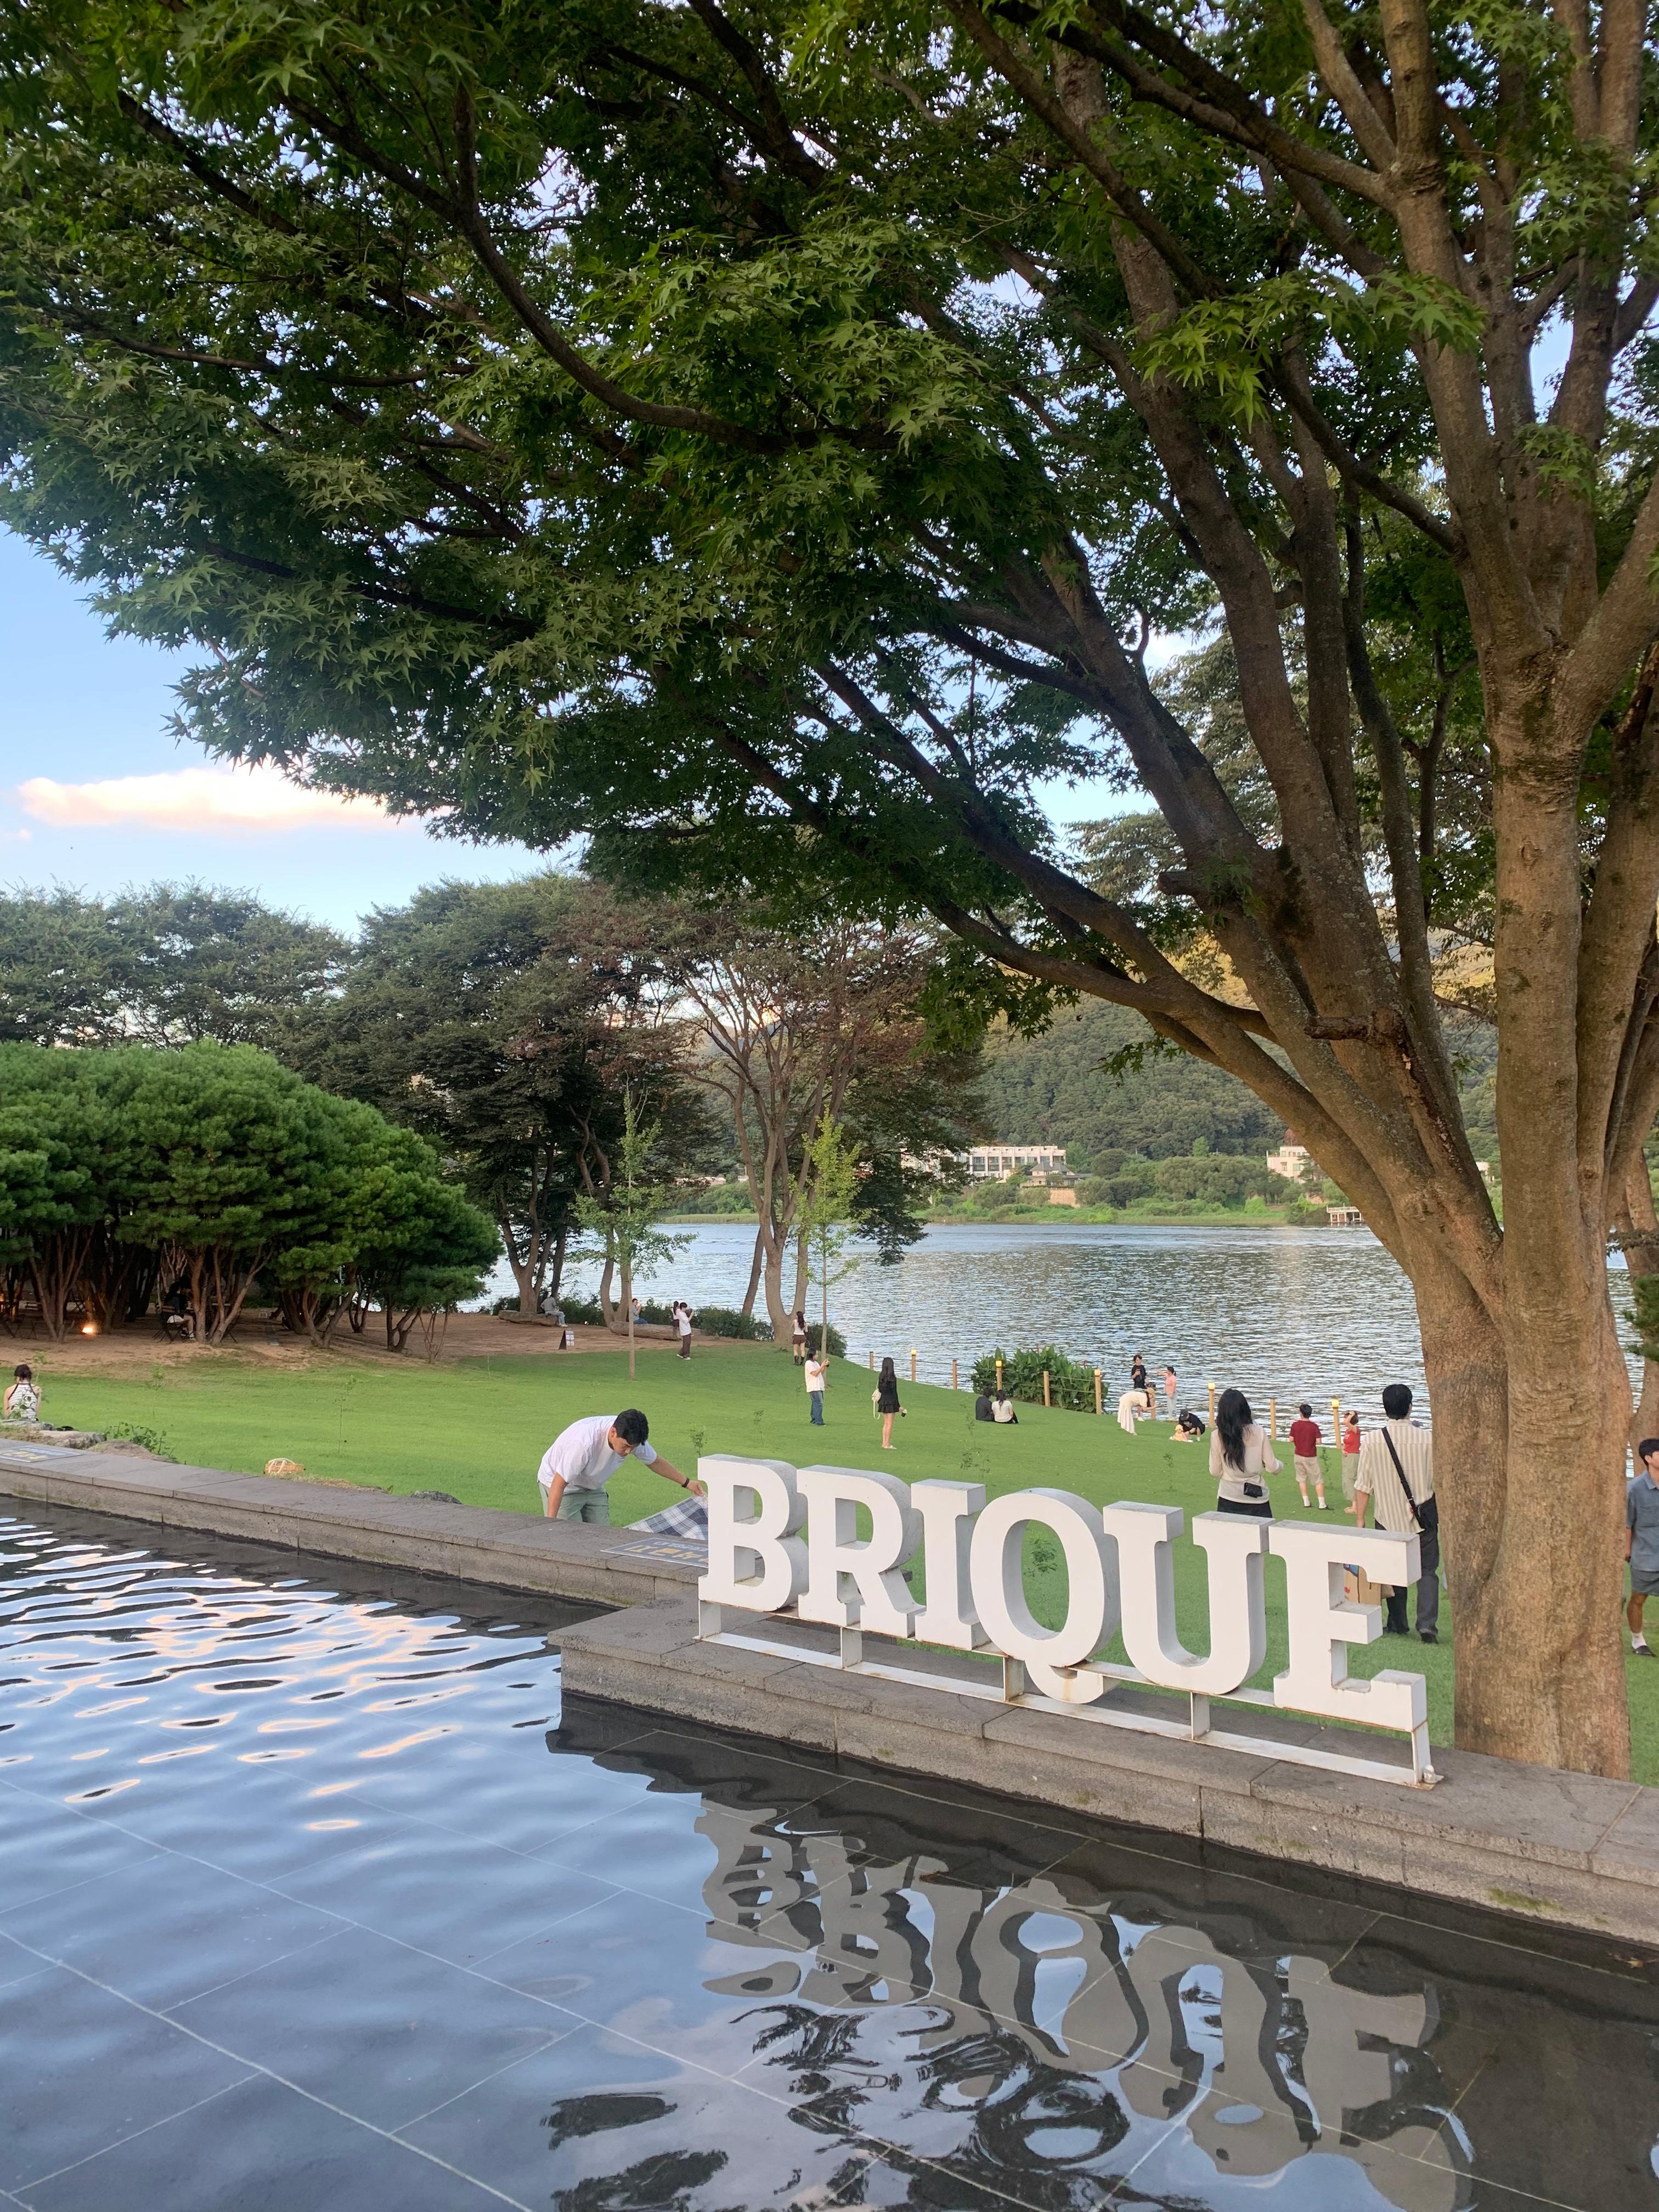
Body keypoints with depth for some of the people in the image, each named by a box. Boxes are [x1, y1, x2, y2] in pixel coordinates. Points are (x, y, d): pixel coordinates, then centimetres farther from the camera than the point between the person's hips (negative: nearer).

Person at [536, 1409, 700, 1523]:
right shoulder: (585, 1442, -40)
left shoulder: (630, 1437, -19)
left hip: (593, 1488, 7)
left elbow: (655, 1461, 2)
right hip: (558, 1483, -6)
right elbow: (559, 1484, -34)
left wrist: (686, 1482, 5)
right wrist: (550, 1523, -35)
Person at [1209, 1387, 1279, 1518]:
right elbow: (1272, 1467, -2)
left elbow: (1215, 1471, -1)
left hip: (1229, 1499, -1)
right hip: (1257, 1498, 1)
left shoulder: (1217, 1436, -8)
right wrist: (1279, 1465, 20)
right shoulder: (1258, 1433, -6)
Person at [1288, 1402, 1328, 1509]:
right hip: (1311, 1457, -3)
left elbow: (1291, 1440, -1)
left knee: (1302, 1478, 16)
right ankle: (1322, 1504, 0)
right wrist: (1311, 1441, 7)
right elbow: (1318, 1442, -13)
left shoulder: (1295, 1425, -7)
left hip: (1298, 1455, 3)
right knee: (1318, 1480, 4)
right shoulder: (1314, 1426, -14)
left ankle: (1306, 1502, 15)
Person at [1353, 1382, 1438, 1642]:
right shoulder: (1427, 1439, -9)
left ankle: (1397, 1625, 20)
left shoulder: (1372, 1441, -10)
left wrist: (1360, 1520, 4)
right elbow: (1439, 1483, 0)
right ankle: (1427, 1623, -3)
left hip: (1388, 1518, 0)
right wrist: (1441, 1515, 16)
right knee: (1427, 1571, 10)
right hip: (1424, 1518, 0)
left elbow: (1363, 1486, -5)